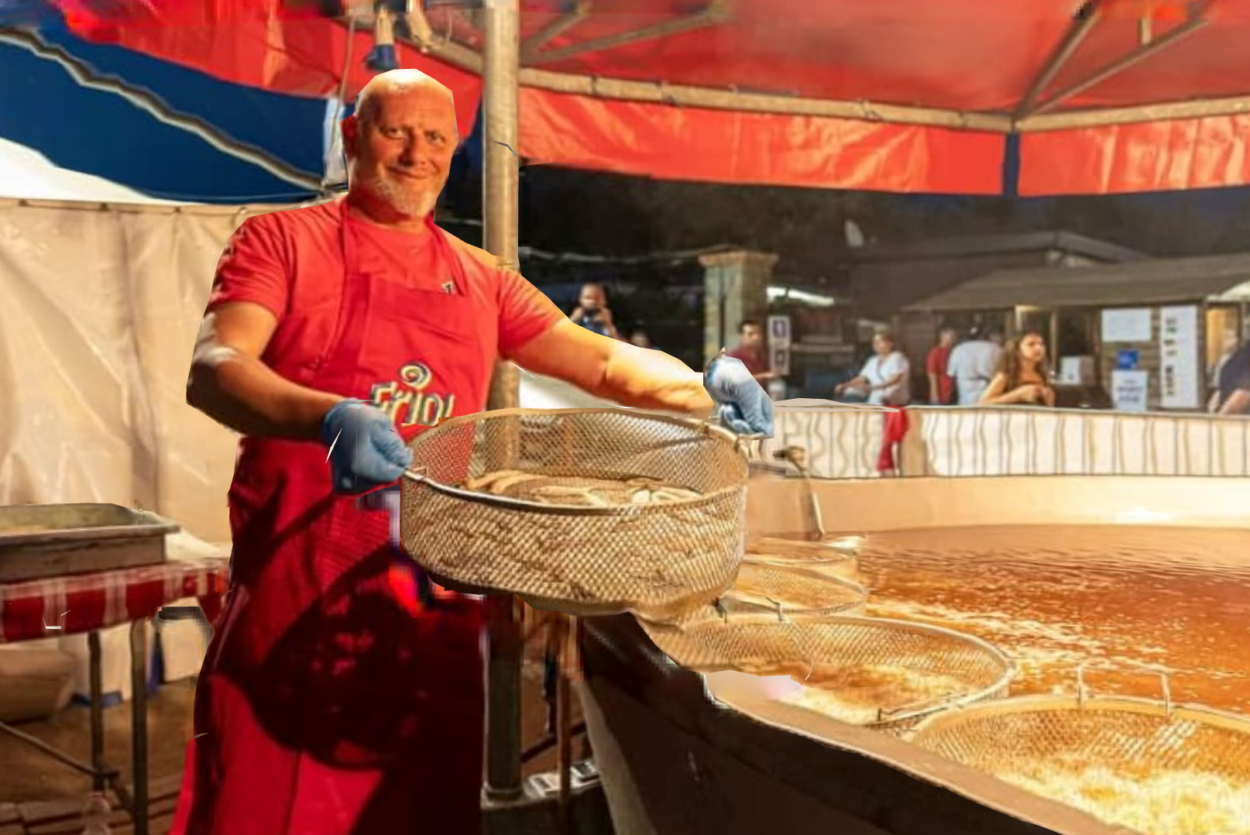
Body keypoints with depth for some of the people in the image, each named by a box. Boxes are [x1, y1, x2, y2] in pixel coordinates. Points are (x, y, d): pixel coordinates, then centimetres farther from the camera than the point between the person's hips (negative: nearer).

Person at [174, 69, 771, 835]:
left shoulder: (481, 280, 13)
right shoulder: (282, 240, 1)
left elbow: (603, 362, 10)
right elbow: (213, 371, -14)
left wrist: (702, 387, -10)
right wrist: (331, 418, -34)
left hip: (439, 598, 4)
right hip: (300, 592, -4)